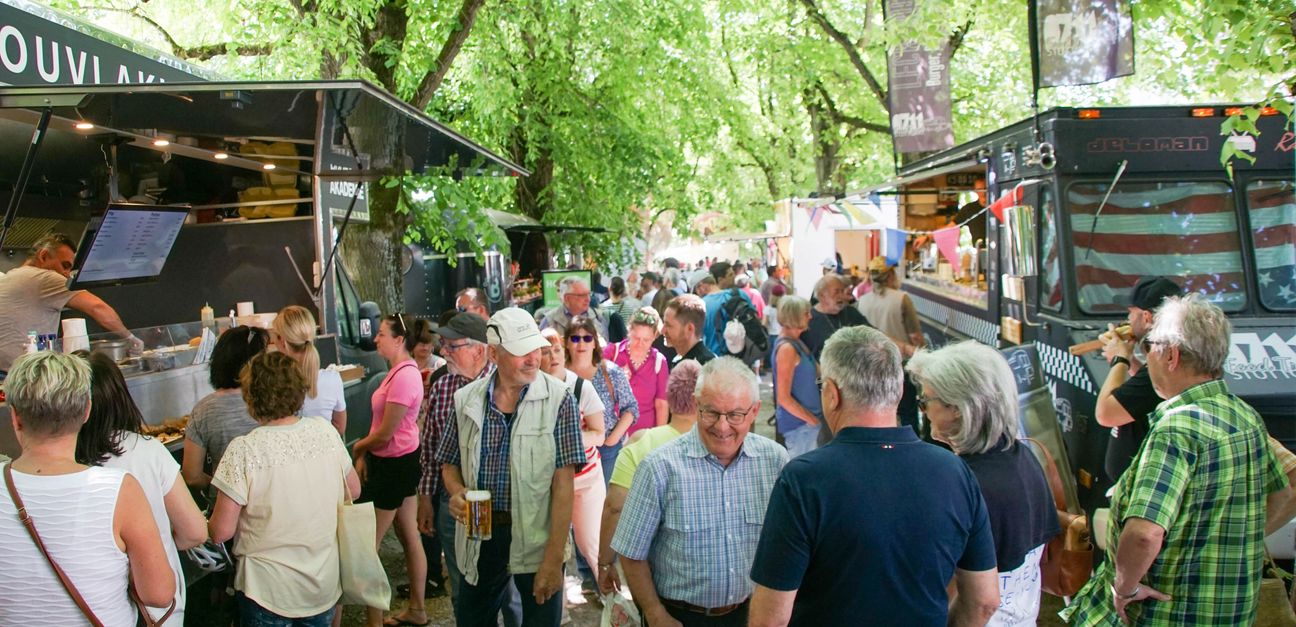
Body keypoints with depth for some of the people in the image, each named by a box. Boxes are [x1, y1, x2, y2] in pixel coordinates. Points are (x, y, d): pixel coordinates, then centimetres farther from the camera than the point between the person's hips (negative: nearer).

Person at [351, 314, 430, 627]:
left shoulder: (404, 376, -23)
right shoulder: (400, 370, 9)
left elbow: (385, 434, -20)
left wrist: (358, 448, -2)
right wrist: (365, 454, 5)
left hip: (393, 465, -10)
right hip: (400, 462, 10)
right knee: (410, 536, 18)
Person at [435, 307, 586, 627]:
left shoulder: (558, 399, -11)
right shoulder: (466, 399, 0)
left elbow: (563, 484, -13)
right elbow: (450, 463, 12)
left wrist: (554, 559, -17)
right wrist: (457, 492, -11)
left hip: (537, 539, -3)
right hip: (478, 536, 3)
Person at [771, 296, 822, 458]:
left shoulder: (796, 343, 9)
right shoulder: (787, 348, -19)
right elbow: (783, 398, -19)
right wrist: (812, 420, -11)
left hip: (806, 420, 9)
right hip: (799, 424, -9)